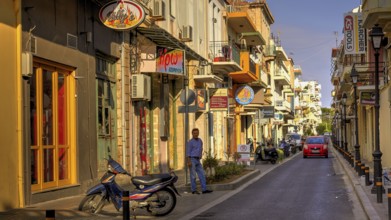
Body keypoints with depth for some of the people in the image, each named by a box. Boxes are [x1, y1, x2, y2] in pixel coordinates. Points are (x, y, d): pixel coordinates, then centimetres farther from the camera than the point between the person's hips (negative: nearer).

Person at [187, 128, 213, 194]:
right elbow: (188, 152, -11)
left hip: (197, 160, 7)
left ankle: (204, 189, -3)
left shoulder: (200, 140, 14)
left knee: (202, 174, -1)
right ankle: (194, 190, 4)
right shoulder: (190, 142, -7)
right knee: (193, 175, -3)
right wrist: (189, 161, -18)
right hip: (191, 160, -7)